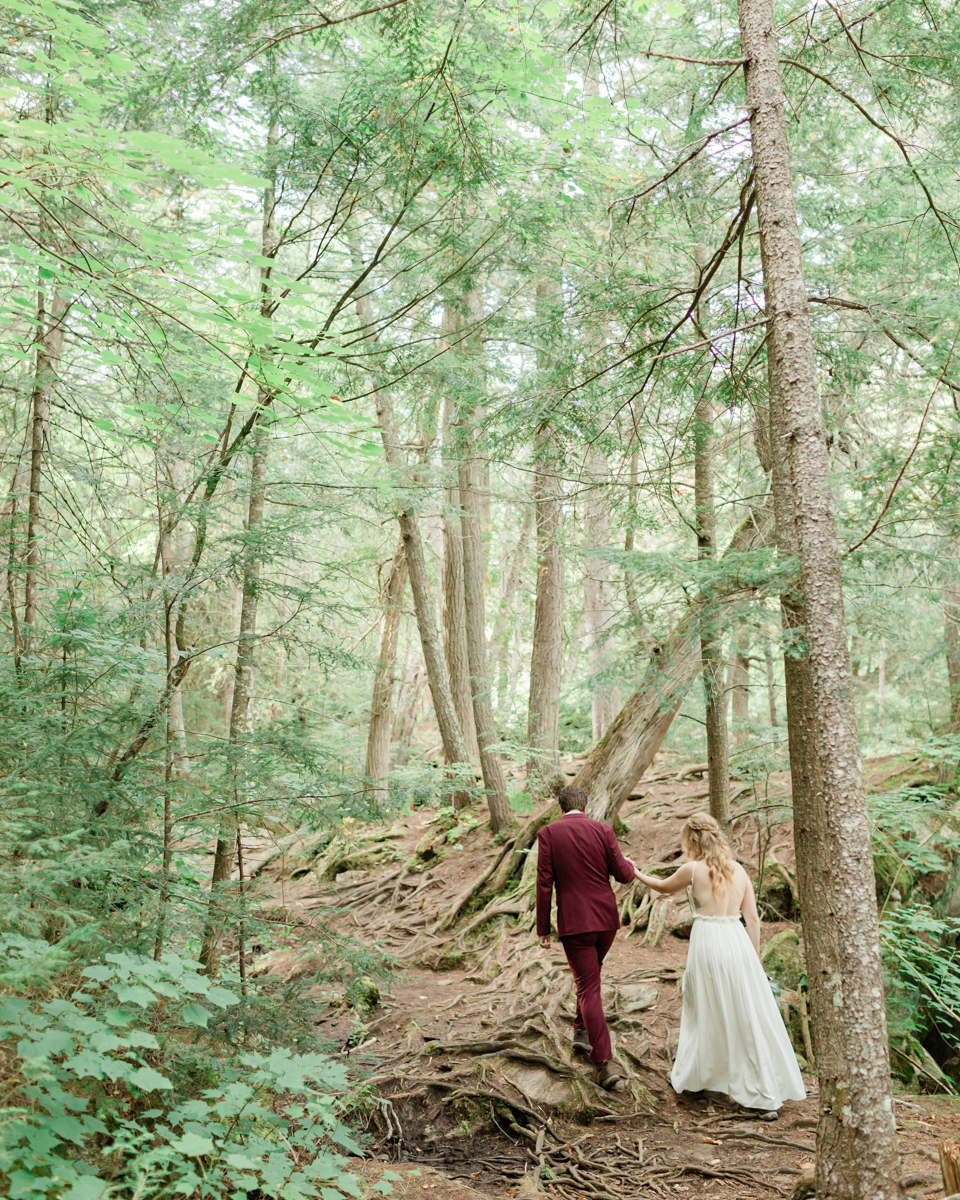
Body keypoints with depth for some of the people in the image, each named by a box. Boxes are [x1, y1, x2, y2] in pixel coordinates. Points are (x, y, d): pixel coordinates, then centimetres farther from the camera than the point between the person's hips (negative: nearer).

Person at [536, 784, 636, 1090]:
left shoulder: (548, 834, -5)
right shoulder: (602, 830, -2)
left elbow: (544, 885, -7)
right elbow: (623, 875, -1)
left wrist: (543, 928, 0)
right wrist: (631, 866, 23)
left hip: (574, 923, -3)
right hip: (606, 918, 3)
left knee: (588, 988, 2)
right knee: (590, 975, 27)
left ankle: (606, 1063, -3)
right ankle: (581, 1031, 40)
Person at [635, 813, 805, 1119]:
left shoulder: (693, 869, -7)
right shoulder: (738, 870, 6)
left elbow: (663, 887, 11)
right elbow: (753, 919, 6)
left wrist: (637, 874, 28)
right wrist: (754, 957, 14)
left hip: (707, 940, -3)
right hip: (737, 941, 4)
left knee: (703, 1012, 14)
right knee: (749, 1018, 7)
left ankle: (693, 1076, 32)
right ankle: (767, 1095, 8)